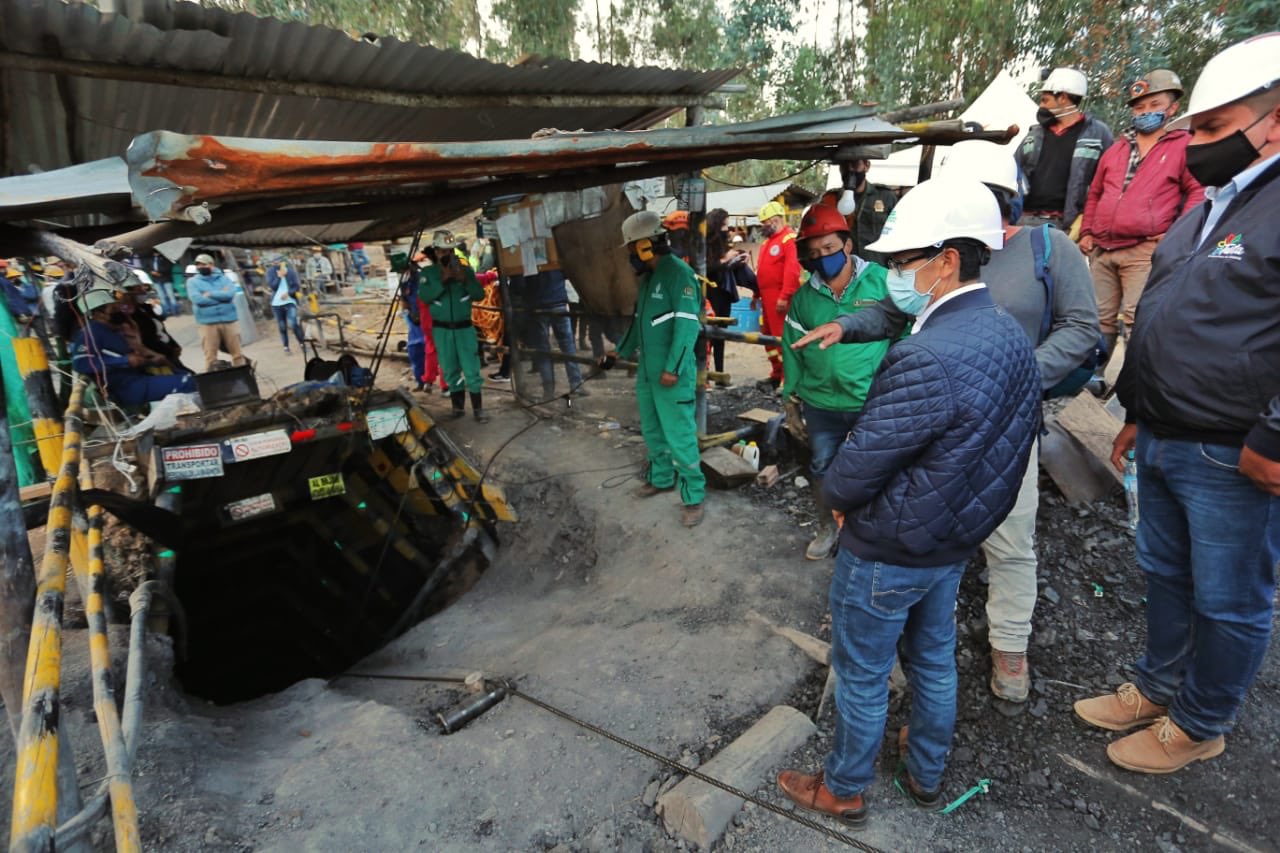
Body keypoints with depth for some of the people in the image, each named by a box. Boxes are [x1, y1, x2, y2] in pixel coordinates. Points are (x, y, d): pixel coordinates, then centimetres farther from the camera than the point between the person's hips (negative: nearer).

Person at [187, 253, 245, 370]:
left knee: (237, 353, 7)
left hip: (229, 321, 1)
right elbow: (197, 299, -10)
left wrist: (210, 294, -10)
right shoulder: (192, 281, 7)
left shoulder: (224, 279, 9)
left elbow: (230, 293, -10)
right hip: (208, 323, -1)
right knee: (210, 357, 0)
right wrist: (221, 296, -6)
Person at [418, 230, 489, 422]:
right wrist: (443, 280, -22)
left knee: (472, 369, -5)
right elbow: (424, 297, -14)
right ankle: (458, 406, 19)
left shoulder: (465, 269, 2)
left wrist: (465, 280, -20)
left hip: (465, 327, -1)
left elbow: (480, 295, -4)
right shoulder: (427, 273, 1)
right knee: (450, 370, 8)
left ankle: (478, 409, 0)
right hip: (442, 329, 1)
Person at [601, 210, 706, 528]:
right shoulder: (648, 276, 14)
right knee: (652, 431, 19)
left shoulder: (678, 273, -15)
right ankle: (662, 478, 37)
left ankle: (694, 497, 9)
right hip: (647, 372, 9)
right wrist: (620, 351, 26)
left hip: (672, 375, -9)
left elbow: (686, 324, -21)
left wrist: (673, 368, -24)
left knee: (679, 437, -4)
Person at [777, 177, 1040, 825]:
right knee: (934, 660, 26)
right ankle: (926, 774, 50)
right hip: (955, 541, 9)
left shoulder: (927, 358, -33)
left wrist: (837, 494, -5)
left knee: (862, 676, 13)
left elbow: (853, 473, -28)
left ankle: (844, 790, 37)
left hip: (888, 553, -9)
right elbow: (1004, 444, 7)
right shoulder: (1009, 334, -2)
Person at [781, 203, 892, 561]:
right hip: (821, 403, 3)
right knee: (822, 467, 18)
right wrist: (793, 393, 5)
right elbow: (792, 346, 6)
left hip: (873, 402, -3)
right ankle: (826, 527, 40)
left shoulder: (881, 281, -9)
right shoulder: (804, 296, 0)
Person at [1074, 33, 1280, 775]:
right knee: (1166, 576, 21)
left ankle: (1200, 724, 29)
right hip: (1163, 443, 8)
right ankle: (1159, 689, 39)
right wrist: (1138, 414, 20)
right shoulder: (1208, 211, 14)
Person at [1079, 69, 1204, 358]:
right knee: (1099, 318, 7)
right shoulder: (1116, 149, 21)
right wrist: (1086, 232, 13)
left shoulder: (1184, 146, 6)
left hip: (1145, 250, -5)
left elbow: (1199, 190, 2)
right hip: (1102, 250, 5)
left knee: (1138, 319, -11)